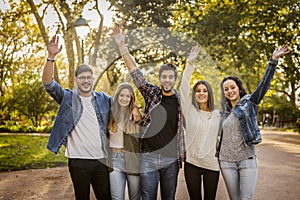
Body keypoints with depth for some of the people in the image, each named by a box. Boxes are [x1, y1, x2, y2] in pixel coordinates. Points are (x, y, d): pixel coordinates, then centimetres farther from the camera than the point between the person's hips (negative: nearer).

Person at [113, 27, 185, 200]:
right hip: (148, 156, 0)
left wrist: (183, 154, 1)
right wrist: (122, 45, -8)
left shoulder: (181, 100, 3)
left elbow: (186, 127, 8)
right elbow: (134, 70, -2)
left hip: (171, 158, 1)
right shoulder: (151, 93, 2)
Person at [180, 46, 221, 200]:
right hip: (192, 163, 0)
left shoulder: (217, 115, 4)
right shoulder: (190, 111, 1)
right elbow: (183, 88, -8)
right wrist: (190, 64, -13)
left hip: (212, 164, 0)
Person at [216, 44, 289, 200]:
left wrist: (273, 61, -20)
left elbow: (264, 84, -10)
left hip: (247, 159, -3)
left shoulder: (249, 103, 2)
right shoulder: (226, 111, 14)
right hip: (226, 161, 4)